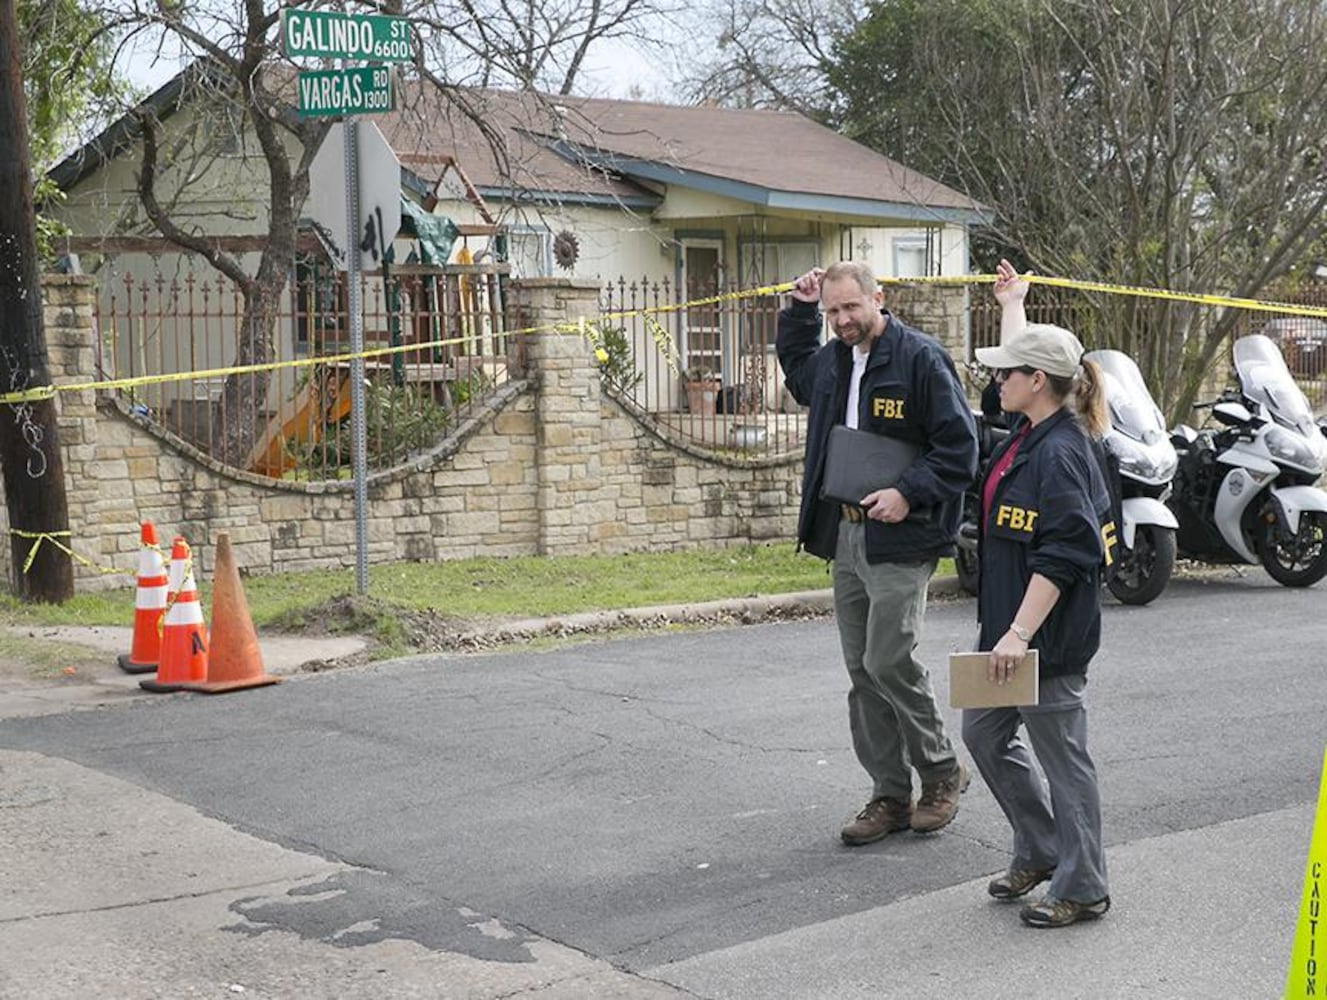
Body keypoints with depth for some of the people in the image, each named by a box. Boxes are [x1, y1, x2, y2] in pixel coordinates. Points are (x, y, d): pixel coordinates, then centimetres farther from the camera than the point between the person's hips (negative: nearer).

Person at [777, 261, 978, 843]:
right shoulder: (831, 362, 14)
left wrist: (909, 494, -21)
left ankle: (941, 769, 11)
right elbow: (796, 371, 38)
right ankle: (891, 796, 17)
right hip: (845, 535, 8)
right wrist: (799, 310, 25)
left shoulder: (920, 358, -10)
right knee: (862, 671, 8)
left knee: (888, 661, -11)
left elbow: (958, 446, -12)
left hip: (899, 537, -8)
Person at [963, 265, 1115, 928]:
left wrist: (1020, 633, -29)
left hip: (1049, 634, -10)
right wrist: (1015, 305, 39)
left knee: (1061, 756, 1)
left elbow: (1061, 556, -26)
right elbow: (1029, 359, 30)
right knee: (984, 734, 17)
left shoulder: (1060, 453, -21)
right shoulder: (1028, 433, 7)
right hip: (1010, 623, 10)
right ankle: (1040, 851, 31)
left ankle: (1081, 889, 13)